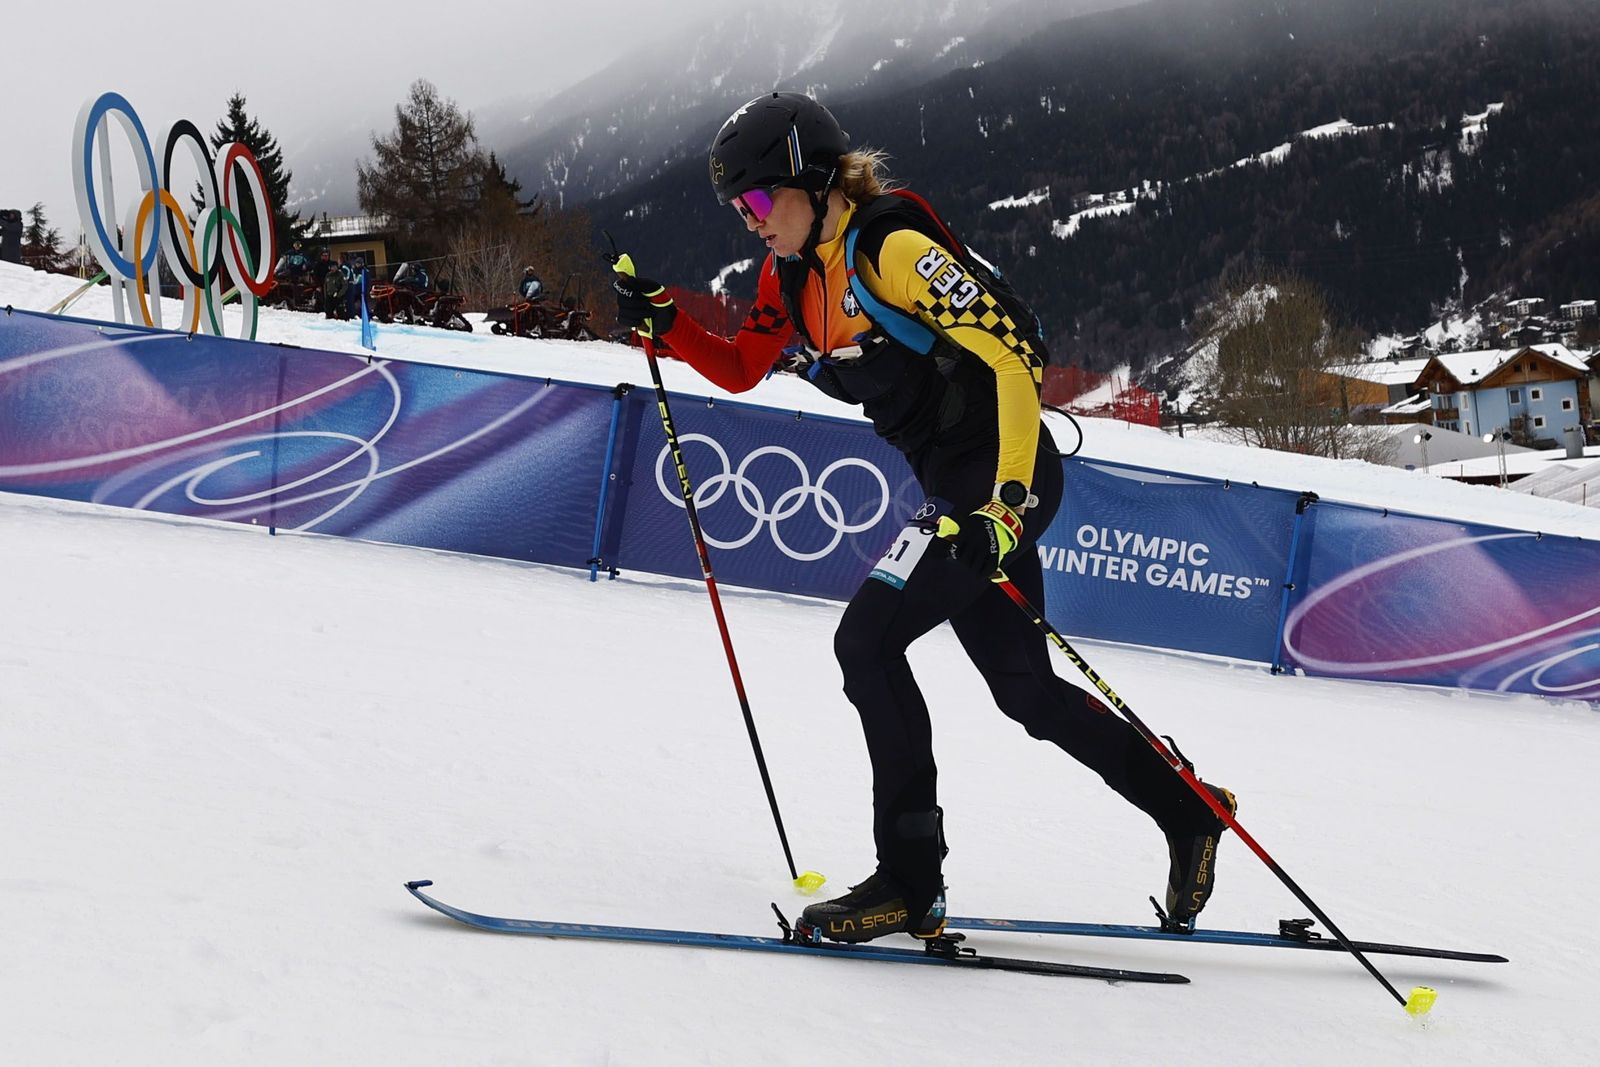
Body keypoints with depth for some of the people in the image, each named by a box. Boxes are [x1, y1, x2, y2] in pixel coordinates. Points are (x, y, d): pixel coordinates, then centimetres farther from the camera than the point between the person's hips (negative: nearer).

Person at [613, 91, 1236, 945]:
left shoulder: (892, 249, -18)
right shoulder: (793, 270, 8)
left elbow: (1014, 358, -24)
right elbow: (740, 369, 20)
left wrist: (1006, 504, -31)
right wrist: (663, 323, 2)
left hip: (1008, 476, -9)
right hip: (959, 487, 9)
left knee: (868, 640, -15)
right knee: (1025, 689, 13)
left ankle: (909, 881, -8)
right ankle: (1187, 811, 29)